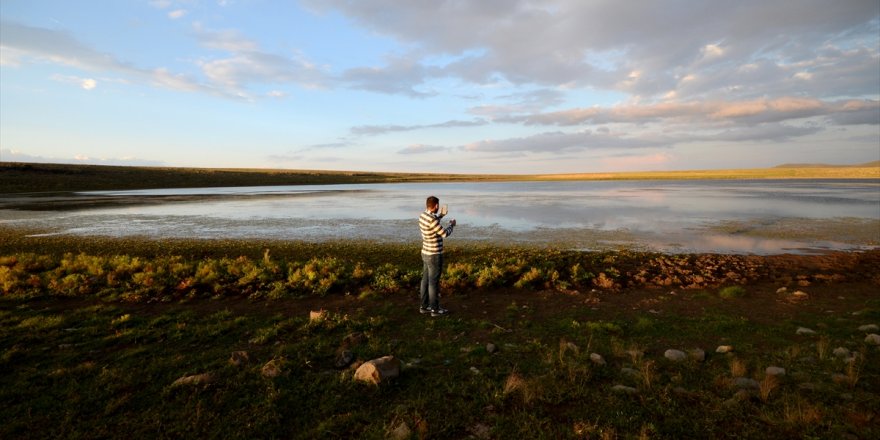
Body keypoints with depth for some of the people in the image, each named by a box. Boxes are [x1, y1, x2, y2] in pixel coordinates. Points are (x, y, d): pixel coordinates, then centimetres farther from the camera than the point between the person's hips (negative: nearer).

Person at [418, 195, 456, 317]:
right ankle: (435, 309, 15)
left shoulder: (423, 216, 3)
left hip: (427, 253, 9)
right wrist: (451, 225, 1)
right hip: (434, 255, -9)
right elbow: (445, 234, -18)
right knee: (434, 282, 2)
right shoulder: (432, 220, -27)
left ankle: (424, 306, 25)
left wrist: (441, 215, 34)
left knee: (426, 280, 16)